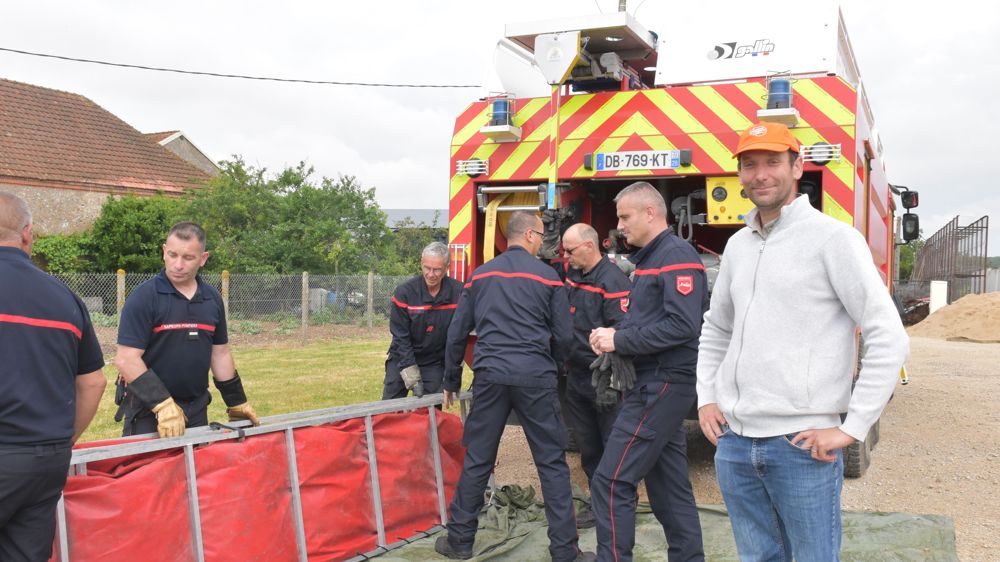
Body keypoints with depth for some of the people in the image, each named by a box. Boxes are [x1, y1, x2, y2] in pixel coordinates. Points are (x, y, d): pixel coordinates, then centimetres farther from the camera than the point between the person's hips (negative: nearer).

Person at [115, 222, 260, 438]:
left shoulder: (212, 299, 7)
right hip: (148, 412, -5)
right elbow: (126, 359, -15)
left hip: (197, 410, 5)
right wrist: (162, 404, -23)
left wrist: (237, 403, 15)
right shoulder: (143, 297, -10)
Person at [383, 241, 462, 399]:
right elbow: (400, 335, -12)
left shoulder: (458, 293, -11)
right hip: (402, 359, 0)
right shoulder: (404, 291, -14)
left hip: (435, 363, 0)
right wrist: (411, 373, -17)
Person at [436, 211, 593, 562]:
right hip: (535, 376, -2)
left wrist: (451, 381, 22)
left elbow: (457, 333, 12)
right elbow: (563, 336, 1)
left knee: (477, 461, 11)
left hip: (490, 376, 3)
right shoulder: (547, 276, 1)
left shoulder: (480, 275, 10)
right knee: (552, 463, 5)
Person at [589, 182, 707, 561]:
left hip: (662, 385, -10)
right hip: (657, 384, 10)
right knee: (669, 486, 13)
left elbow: (682, 326, -24)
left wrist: (619, 341, -18)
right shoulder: (650, 258, 18)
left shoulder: (677, 256, -13)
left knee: (611, 482, -8)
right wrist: (616, 336, 1)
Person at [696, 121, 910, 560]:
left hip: (801, 445, -6)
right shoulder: (738, 245, 12)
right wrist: (706, 397, 13)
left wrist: (851, 428, -14)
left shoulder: (832, 237, -8)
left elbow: (889, 338, -12)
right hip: (733, 442, 6)